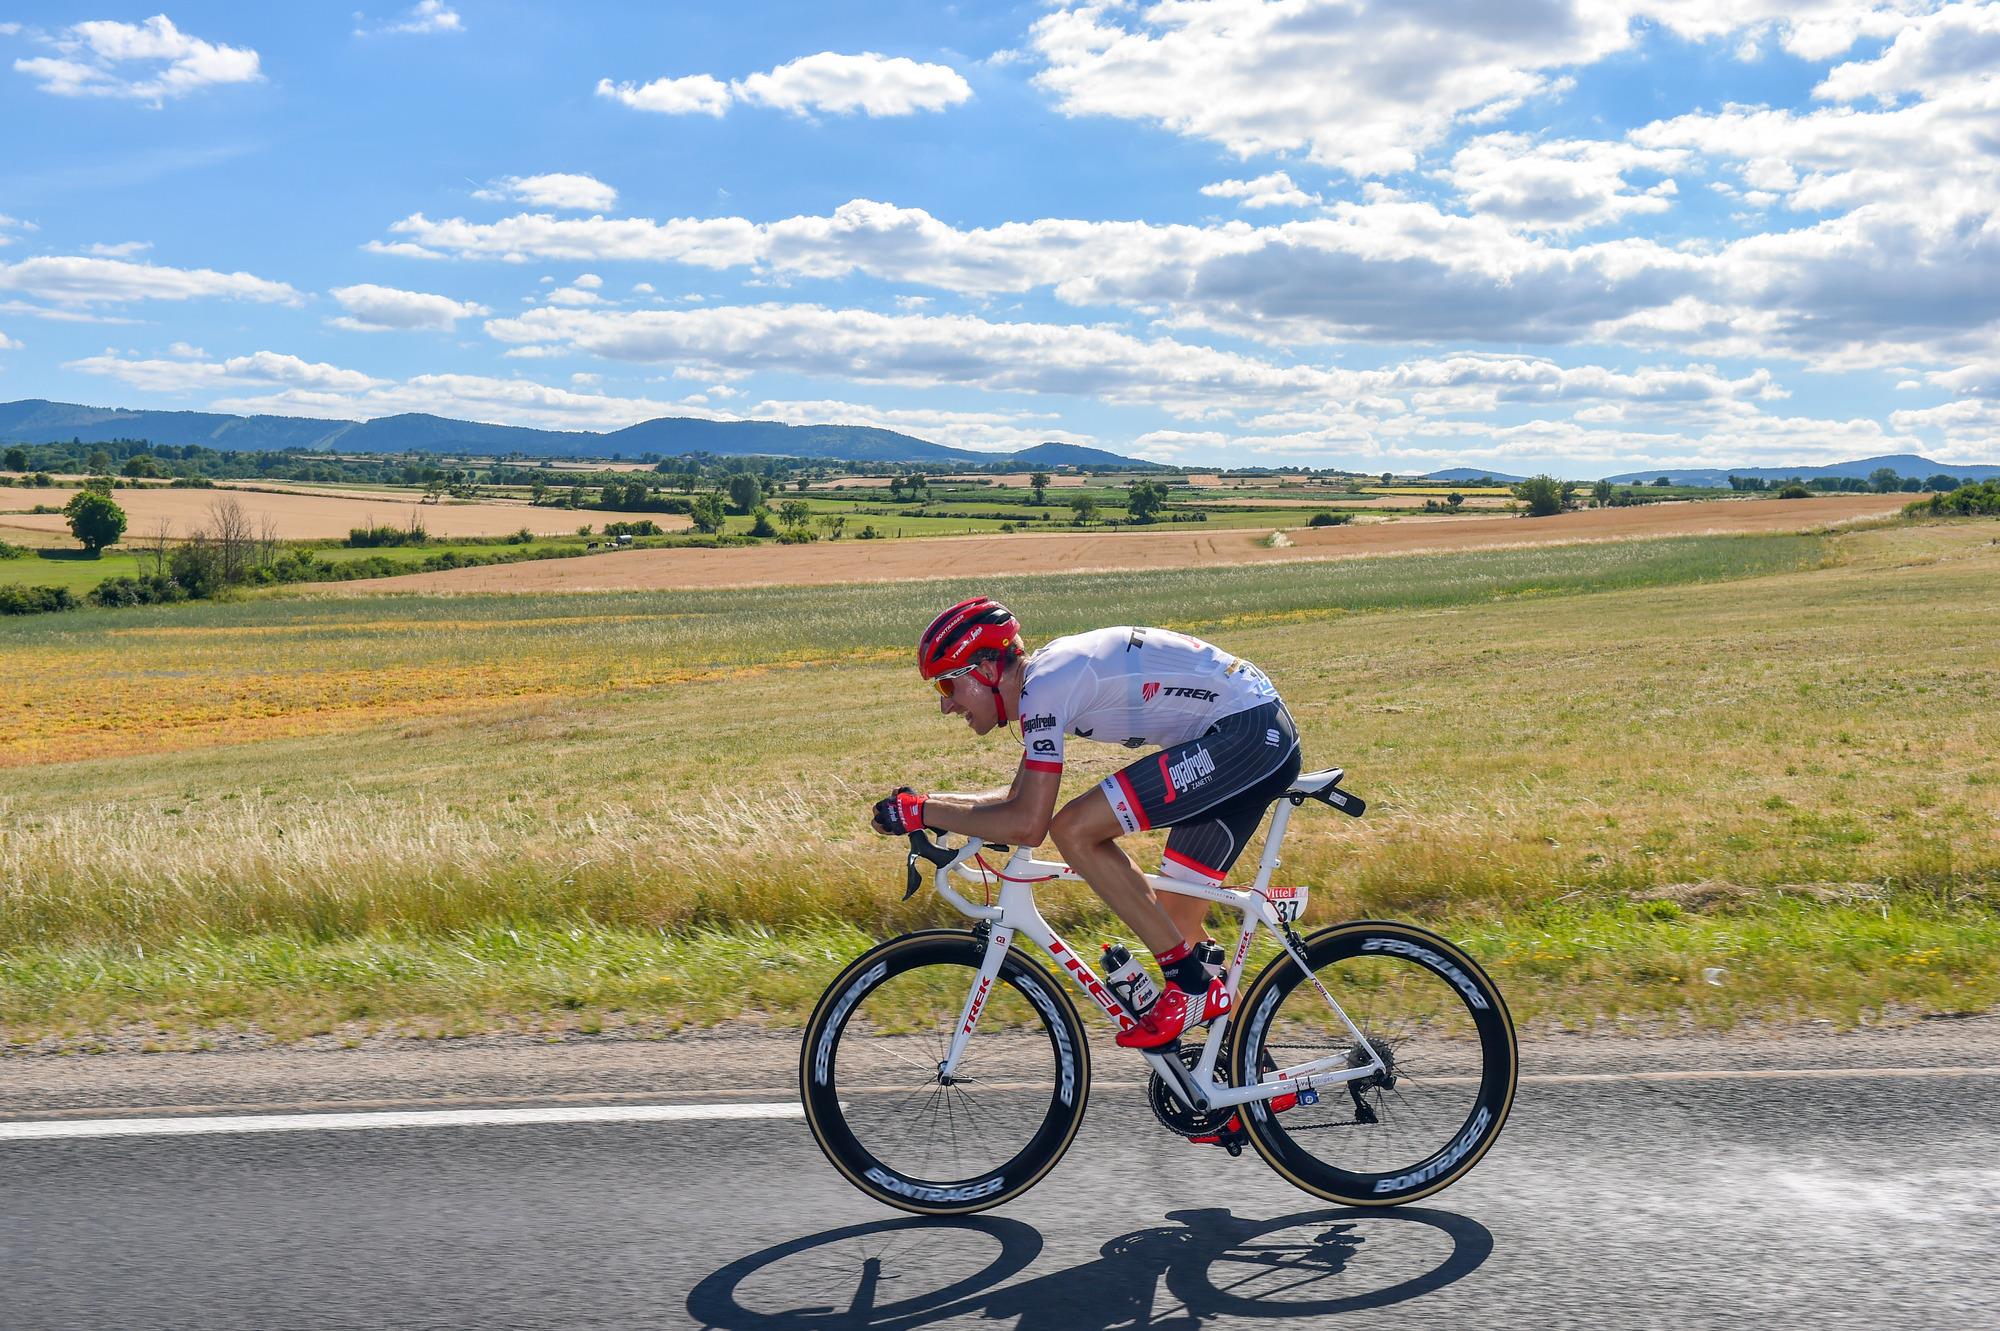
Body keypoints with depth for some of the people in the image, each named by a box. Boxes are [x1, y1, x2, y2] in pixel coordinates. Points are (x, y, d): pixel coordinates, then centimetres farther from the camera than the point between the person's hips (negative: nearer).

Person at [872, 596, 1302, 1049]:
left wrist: (921, 812, -10)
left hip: (1245, 734, -10)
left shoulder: (1044, 687, -15)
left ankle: (1191, 983, -8)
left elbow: (1025, 825, -20)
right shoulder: (1051, 673, 14)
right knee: (1173, 916, 11)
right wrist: (925, 801, 13)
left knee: (1074, 830, -14)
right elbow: (1019, 797, 23)